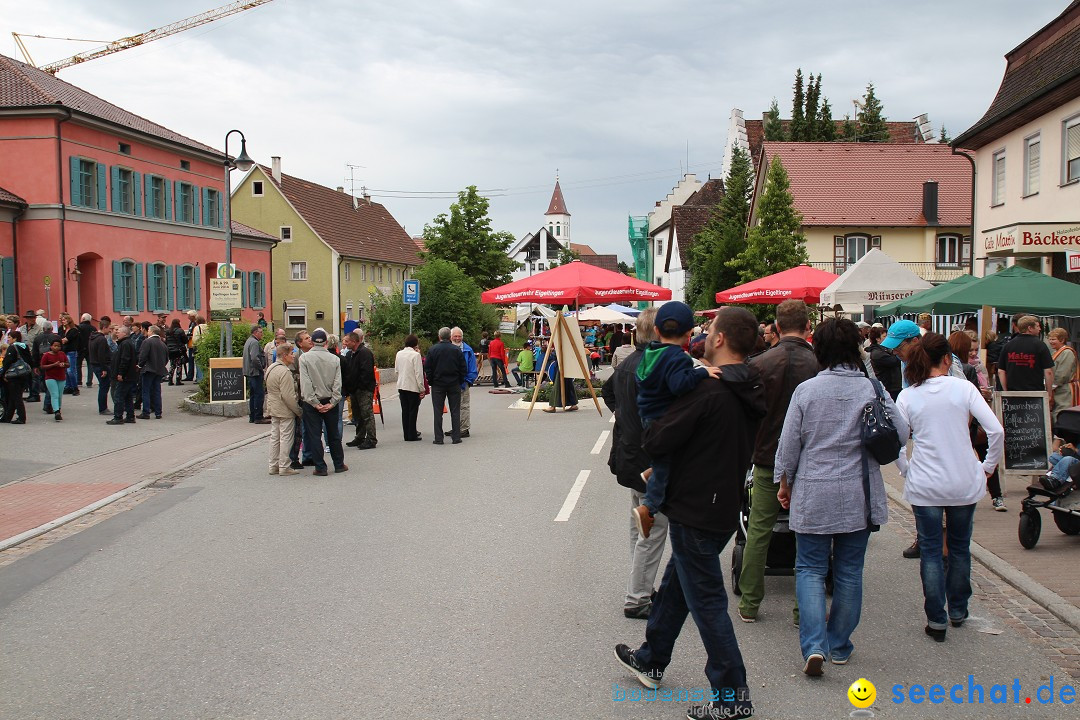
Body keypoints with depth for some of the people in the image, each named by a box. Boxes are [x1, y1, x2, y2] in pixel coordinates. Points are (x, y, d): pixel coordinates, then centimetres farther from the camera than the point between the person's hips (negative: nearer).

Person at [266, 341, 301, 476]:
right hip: (285, 410, -9)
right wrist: (298, 411, -15)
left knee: (274, 437, 14)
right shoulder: (284, 372, -21)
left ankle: (274, 465, 20)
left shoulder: (270, 368, 10)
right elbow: (288, 396, -24)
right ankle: (284, 467, 4)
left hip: (273, 408, 9)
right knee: (286, 438, -1)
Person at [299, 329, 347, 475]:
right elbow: (337, 383, -5)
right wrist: (332, 403, -5)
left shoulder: (305, 358, -8)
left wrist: (314, 403, -11)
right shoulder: (334, 359, 0)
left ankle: (320, 467, 5)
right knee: (333, 434, 13)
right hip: (330, 402, 3)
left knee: (314, 436, 4)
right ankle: (339, 464, 20)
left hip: (312, 403, -2)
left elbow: (305, 383, -13)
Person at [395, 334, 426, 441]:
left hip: (401, 386, 6)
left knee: (405, 411, 10)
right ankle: (412, 435, 2)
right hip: (413, 386, -6)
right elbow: (418, 373, -14)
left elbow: (396, 370, 13)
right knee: (413, 411, 1)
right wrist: (422, 389, -9)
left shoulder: (399, 354, 6)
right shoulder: (416, 355, -13)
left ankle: (407, 435, 12)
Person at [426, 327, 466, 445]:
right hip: (454, 384, 1)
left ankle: (438, 438, 2)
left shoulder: (433, 350, -4)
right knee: (455, 411, 7)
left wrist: (430, 382, 7)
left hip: (438, 384, -1)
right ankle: (456, 437, 6)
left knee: (438, 412, 4)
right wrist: (460, 382, 10)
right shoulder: (457, 350, -3)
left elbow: (427, 368, -3)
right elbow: (463, 368, -1)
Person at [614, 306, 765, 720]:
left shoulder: (707, 390, -23)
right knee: (675, 585, 23)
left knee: (706, 601, 1)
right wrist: (670, 466, 16)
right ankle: (650, 660, 41)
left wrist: (652, 426, 1)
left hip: (694, 511, -9)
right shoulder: (750, 391, 6)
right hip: (725, 508, 9)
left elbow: (658, 442, -21)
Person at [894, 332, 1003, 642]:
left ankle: (936, 619, 9)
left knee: (930, 551, 8)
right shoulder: (963, 388, -5)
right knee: (960, 547, 18)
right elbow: (996, 431, -10)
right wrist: (988, 466, 3)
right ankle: (958, 611, 32)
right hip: (964, 482, 1)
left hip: (924, 485, -1)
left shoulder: (907, 396, -3)